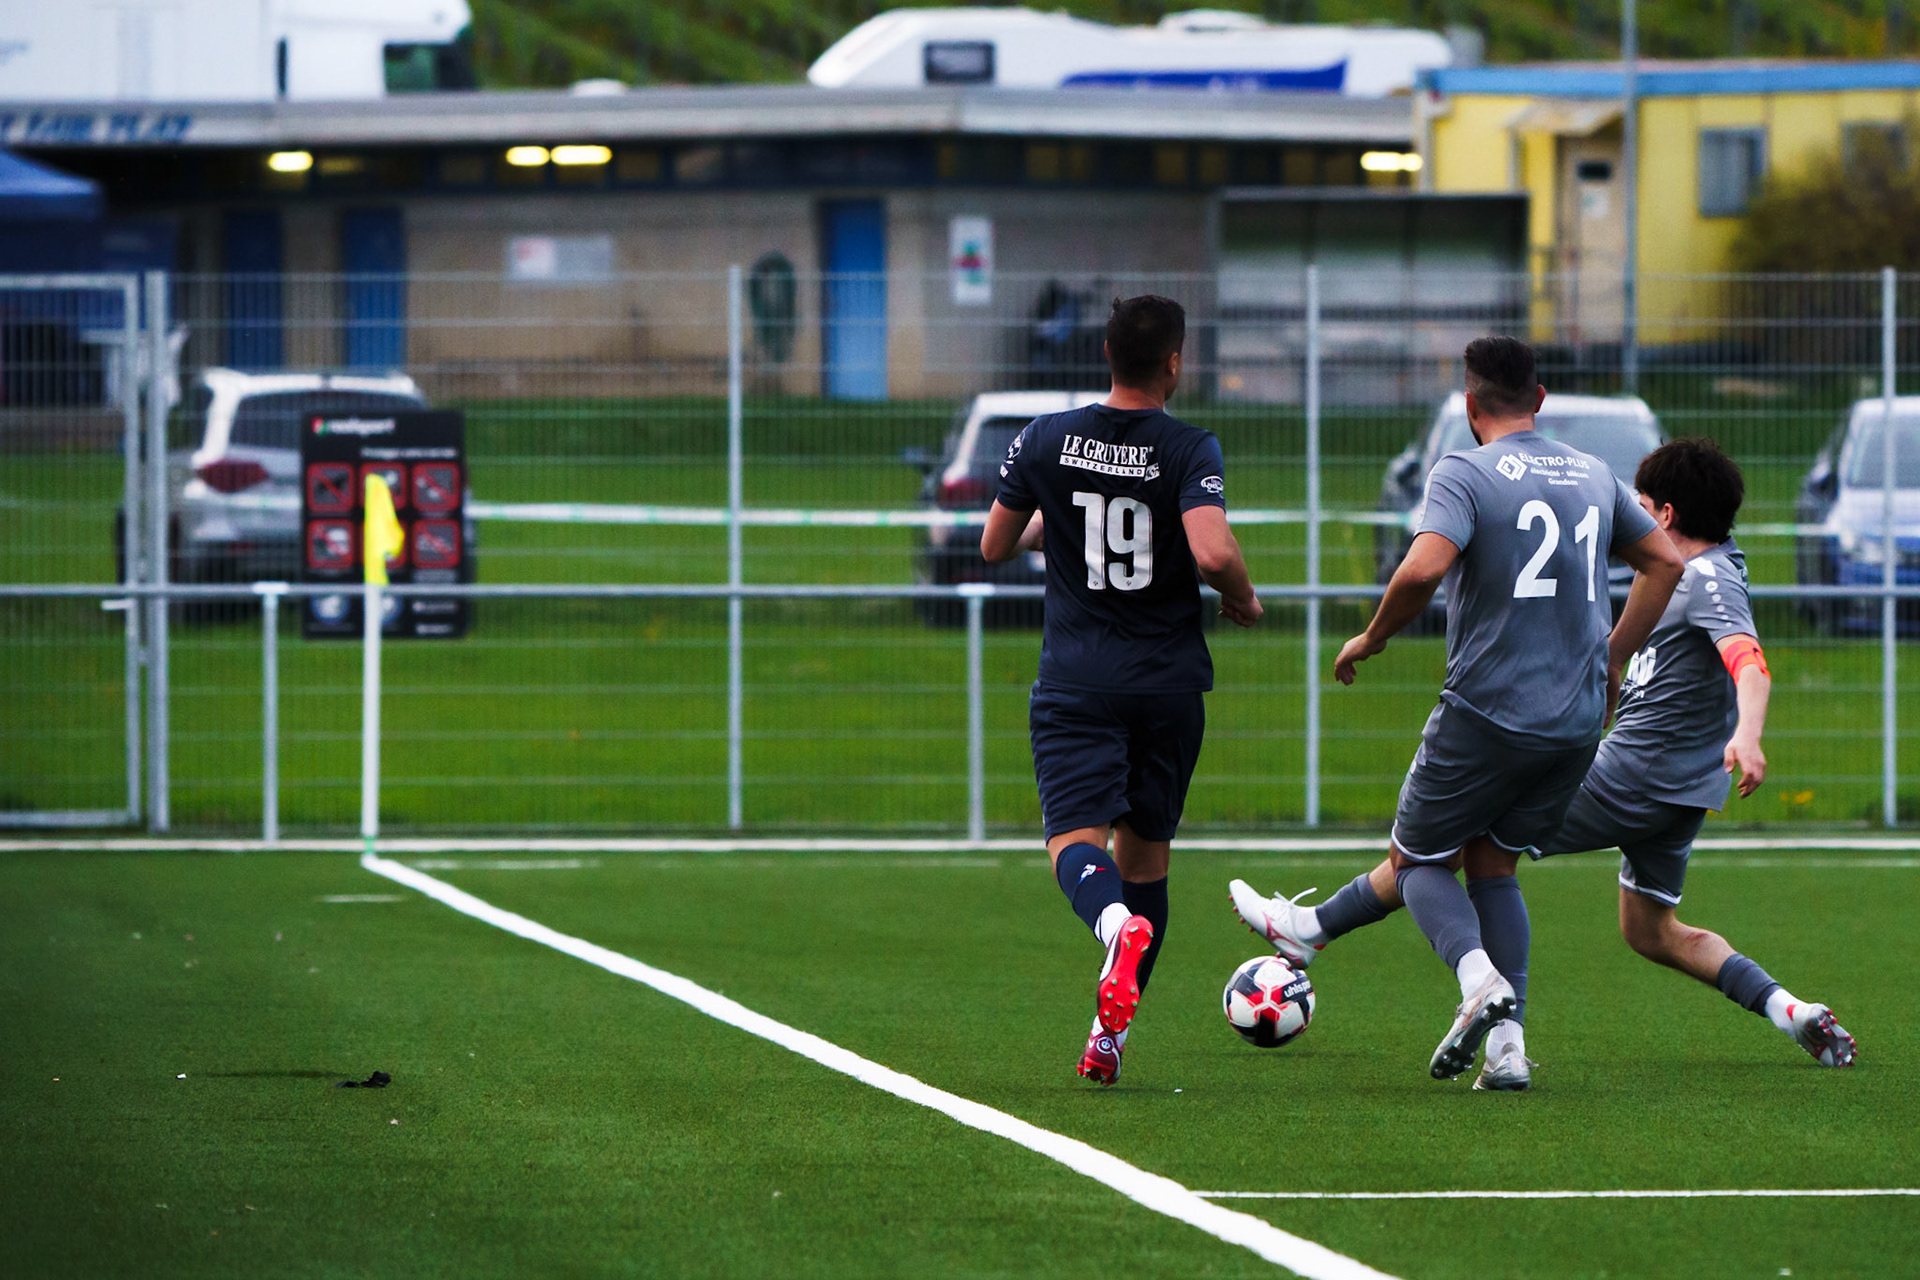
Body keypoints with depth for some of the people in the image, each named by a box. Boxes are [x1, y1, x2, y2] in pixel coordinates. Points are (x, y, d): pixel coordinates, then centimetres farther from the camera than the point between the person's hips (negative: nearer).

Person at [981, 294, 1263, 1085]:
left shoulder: (1046, 441, 0)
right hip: (1170, 682, 0)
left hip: (1076, 681, 0)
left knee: (1076, 837, -10)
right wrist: (1244, 600, -2)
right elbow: (1213, 553, -23)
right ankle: (1111, 1035, 15)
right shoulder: (1190, 450, -8)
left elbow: (994, 546, 11)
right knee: (1146, 852, 14)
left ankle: (1117, 923, -46)